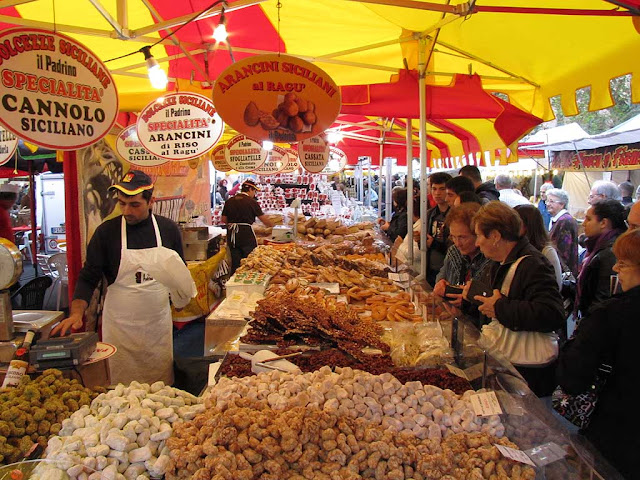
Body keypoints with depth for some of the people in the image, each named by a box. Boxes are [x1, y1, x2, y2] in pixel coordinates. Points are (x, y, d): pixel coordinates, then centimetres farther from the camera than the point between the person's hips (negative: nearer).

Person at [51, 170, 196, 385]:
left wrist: (182, 289, -7)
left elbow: (181, 273, 13)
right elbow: (88, 278, -5)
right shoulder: (106, 232, -7)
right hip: (120, 325, -2)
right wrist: (76, 313, -20)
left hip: (159, 323, 2)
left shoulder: (168, 229, 0)